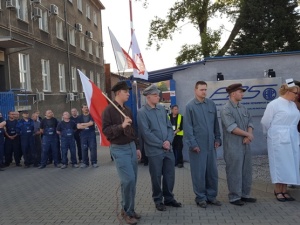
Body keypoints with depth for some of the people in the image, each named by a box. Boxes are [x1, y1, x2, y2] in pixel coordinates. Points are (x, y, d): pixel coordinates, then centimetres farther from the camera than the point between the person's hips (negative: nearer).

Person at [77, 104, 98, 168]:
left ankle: (94, 162, 1)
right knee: (84, 149, 2)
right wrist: (87, 125, -9)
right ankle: (85, 163, 10)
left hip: (91, 134, -2)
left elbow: (91, 123, -11)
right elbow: (78, 126, 0)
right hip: (83, 135, 2)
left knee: (93, 148, -5)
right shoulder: (80, 117, 10)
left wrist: (83, 124, -3)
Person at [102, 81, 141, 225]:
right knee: (128, 179, -11)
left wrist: (137, 147, 18)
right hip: (119, 149, -7)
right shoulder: (109, 110, -8)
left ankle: (130, 209, 23)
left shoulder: (127, 110, 13)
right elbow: (105, 131, -14)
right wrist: (121, 126, -24)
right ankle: (126, 211, 8)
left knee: (133, 180, 9)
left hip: (131, 146, 7)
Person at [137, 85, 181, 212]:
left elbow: (169, 126, 10)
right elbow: (146, 133, -15)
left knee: (170, 175, 13)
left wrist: (169, 140, -8)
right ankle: (158, 200, 24)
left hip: (168, 149, 5)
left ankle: (169, 198, 30)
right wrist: (161, 144, -13)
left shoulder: (162, 109, 9)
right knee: (156, 176, 7)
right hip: (154, 150, -5)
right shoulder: (142, 112, -10)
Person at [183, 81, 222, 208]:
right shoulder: (190, 106, -5)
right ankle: (201, 198, 16)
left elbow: (216, 123, 12)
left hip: (211, 144, 4)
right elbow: (188, 127, -8)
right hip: (198, 145, -4)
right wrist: (193, 144, -12)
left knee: (212, 171, 10)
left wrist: (217, 138, 7)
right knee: (199, 173, 4)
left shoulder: (211, 104, 8)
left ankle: (211, 196, 23)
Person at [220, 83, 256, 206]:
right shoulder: (226, 109, -12)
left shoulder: (243, 108, 12)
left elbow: (250, 123, 8)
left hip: (245, 145, 8)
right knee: (235, 172, 0)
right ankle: (234, 197, 11)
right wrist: (248, 134, -11)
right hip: (233, 146, -8)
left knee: (247, 171, 13)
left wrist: (248, 136, -10)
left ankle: (245, 194, 25)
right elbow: (232, 128, -20)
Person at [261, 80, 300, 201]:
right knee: (279, 164, 1)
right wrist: (272, 133, 9)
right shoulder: (274, 104, -10)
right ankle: (278, 190, 13)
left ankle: (284, 190, 19)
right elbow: (265, 122, -5)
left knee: (289, 165, 9)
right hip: (279, 140, -6)